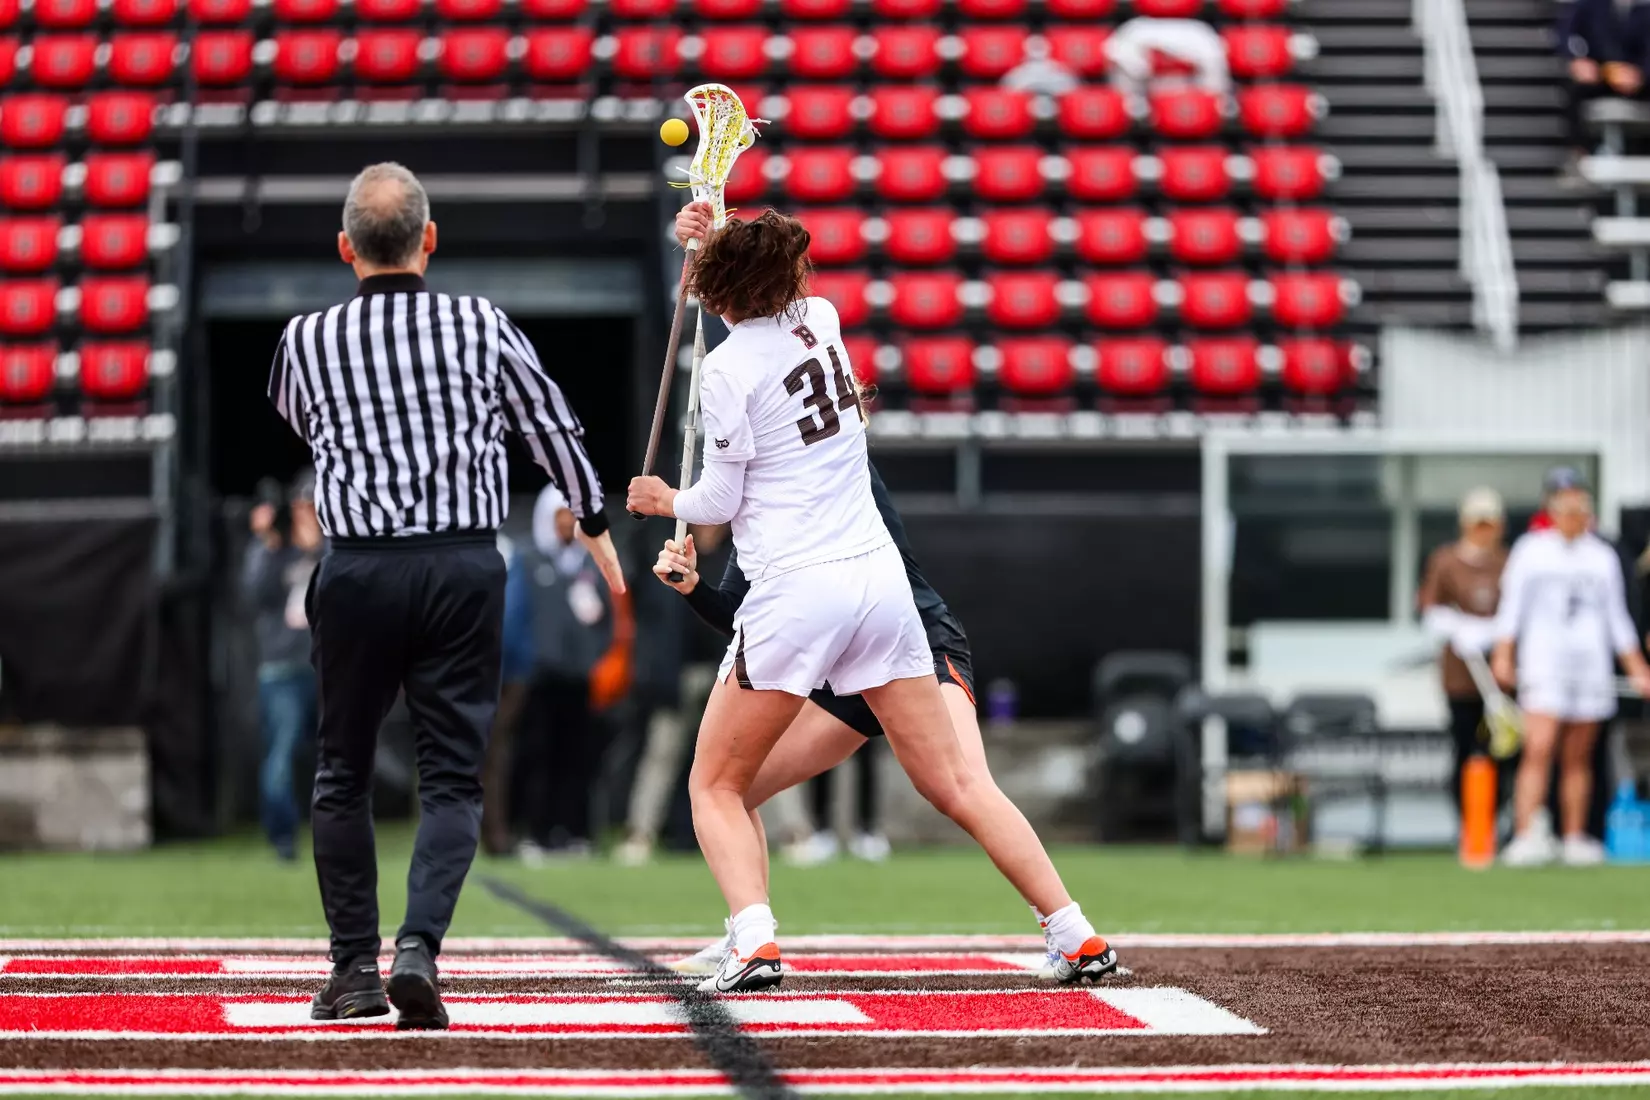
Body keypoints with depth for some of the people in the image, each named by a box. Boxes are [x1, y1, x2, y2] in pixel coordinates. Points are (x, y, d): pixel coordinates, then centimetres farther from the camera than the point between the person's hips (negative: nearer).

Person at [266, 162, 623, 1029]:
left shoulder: (307, 340, 0)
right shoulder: (480, 325, 0)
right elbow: (553, 426, 12)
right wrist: (595, 526, 27)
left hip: (358, 568, 0)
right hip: (465, 566, 0)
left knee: (342, 772, 13)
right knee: (451, 776, 3)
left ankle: (354, 969, 13)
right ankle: (418, 949, -16)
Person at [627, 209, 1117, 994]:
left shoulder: (729, 368, -9)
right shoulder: (820, 320, 9)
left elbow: (721, 500, -2)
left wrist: (668, 501, 16)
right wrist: (714, 240, 32)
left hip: (794, 591, -6)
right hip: (880, 576, 6)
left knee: (715, 788, 7)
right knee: (954, 782, 8)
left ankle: (753, 943, -16)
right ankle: (1078, 937, 1)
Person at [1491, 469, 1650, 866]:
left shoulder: (1603, 557, 13)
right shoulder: (1530, 550, 6)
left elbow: (1617, 619, 18)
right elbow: (1511, 607, 4)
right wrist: (1502, 655, -7)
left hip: (1592, 668, 3)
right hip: (1543, 665, -3)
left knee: (1578, 759, 4)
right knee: (1539, 748, -17)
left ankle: (1575, 838, 11)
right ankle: (1527, 836, -25)